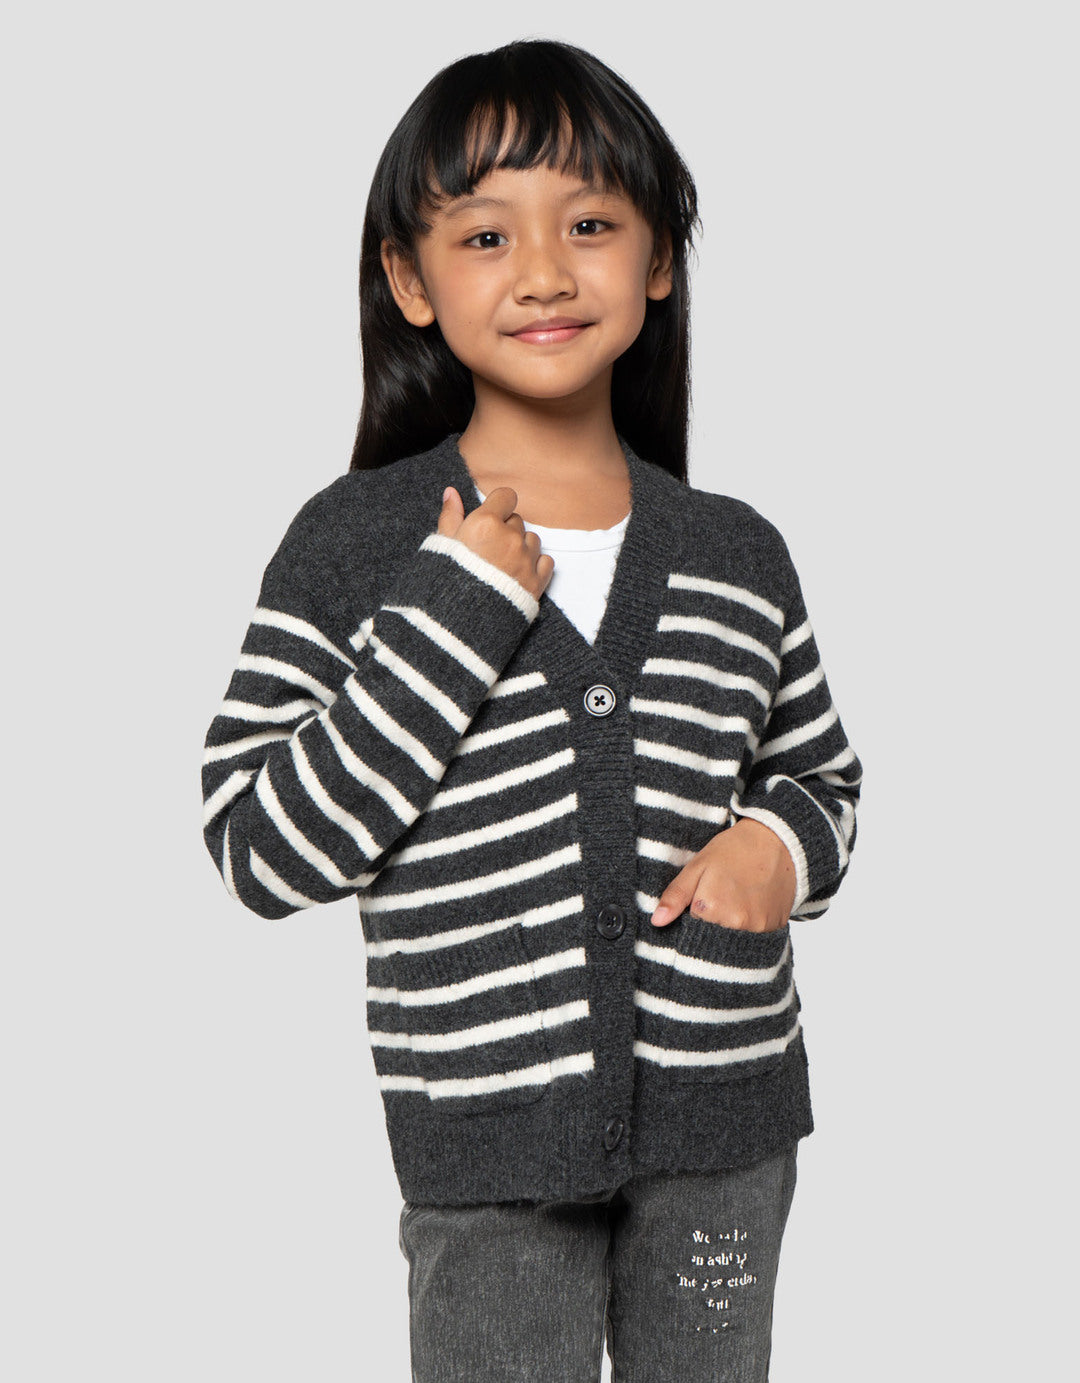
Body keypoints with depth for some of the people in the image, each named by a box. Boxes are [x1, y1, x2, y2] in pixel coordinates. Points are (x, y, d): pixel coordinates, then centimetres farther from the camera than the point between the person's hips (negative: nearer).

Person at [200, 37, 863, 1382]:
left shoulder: (737, 554, 2)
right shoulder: (356, 542, -7)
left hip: (725, 1123, 3)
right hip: (487, 1139, -3)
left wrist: (782, 844, -8)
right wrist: (452, 612, -18)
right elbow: (257, 851, -13)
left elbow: (823, 775, 15)